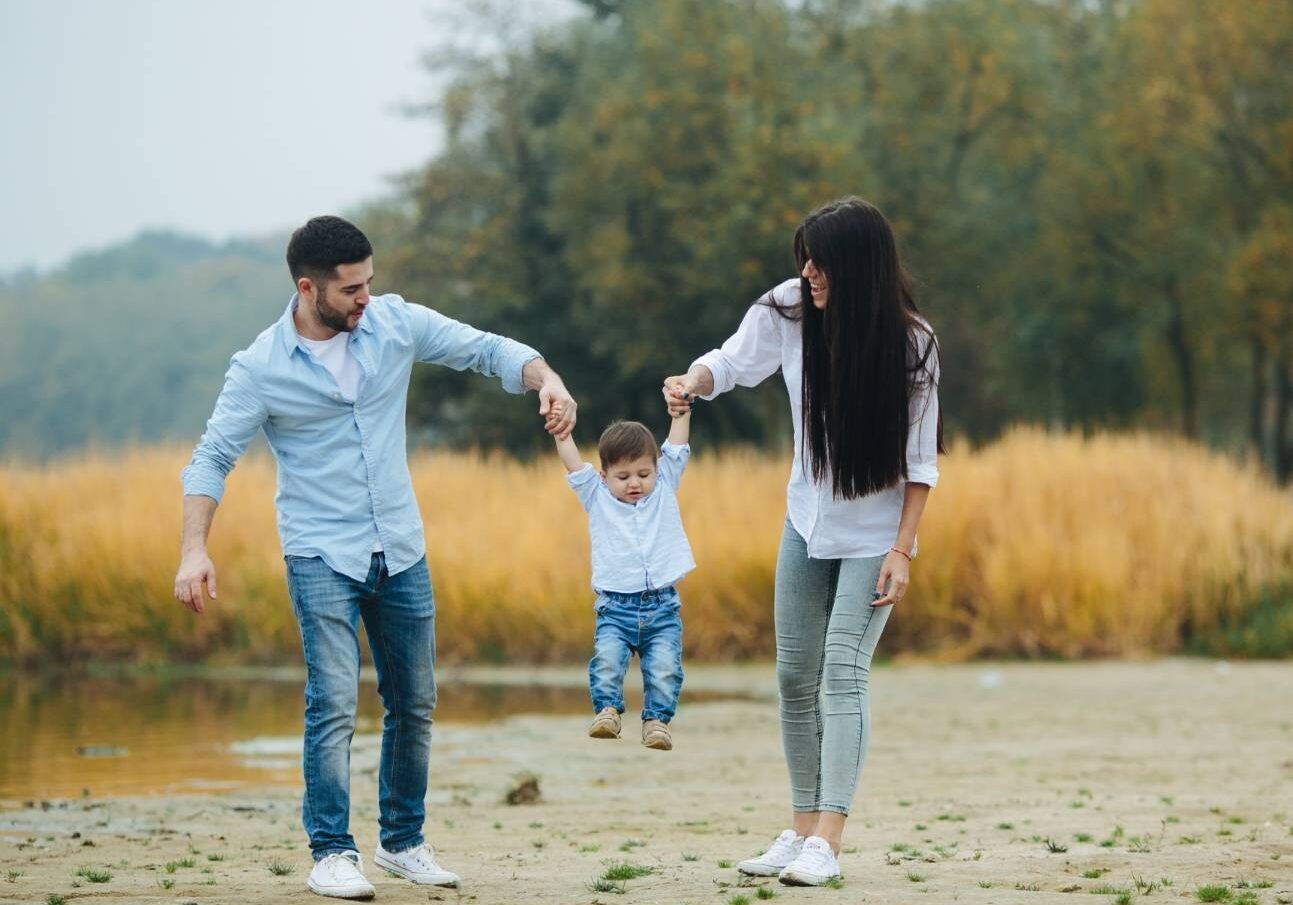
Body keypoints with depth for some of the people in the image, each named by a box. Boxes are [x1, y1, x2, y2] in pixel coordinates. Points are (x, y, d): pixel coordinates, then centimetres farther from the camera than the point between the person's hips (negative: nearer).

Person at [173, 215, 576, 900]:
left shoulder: (395, 323, -2)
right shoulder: (260, 368, -10)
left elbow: (486, 349, 2)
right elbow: (212, 459, -9)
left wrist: (545, 379, -19)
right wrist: (195, 549, -22)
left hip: (401, 553, 4)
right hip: (322, 557, -4)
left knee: (414, 706, 11)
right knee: (334, 705, -14)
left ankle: (403, 840, 25)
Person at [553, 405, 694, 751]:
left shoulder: (664, 489, 13)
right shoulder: (597, 498, 10)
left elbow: (676, 446, 7)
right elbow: (573, 462, 2)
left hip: (662, 606, 0)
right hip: (615, 607, 0)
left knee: (665, 666, -16)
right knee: (606, 658, -23)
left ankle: (657, 719, -9)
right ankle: (607, 711, -14)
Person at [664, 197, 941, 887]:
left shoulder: (909, 344, -19)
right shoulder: (787, 309, -12)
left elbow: (920, 460, -13)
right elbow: (731, 362, 2)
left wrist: (902, 550, -16)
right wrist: (693, 382, -21)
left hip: (873, 534, -5)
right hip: (807, 521, 5)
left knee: (842, 671, -15)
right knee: (795, 678, 8)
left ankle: (826, 844, -17)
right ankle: (801, 830, 18)